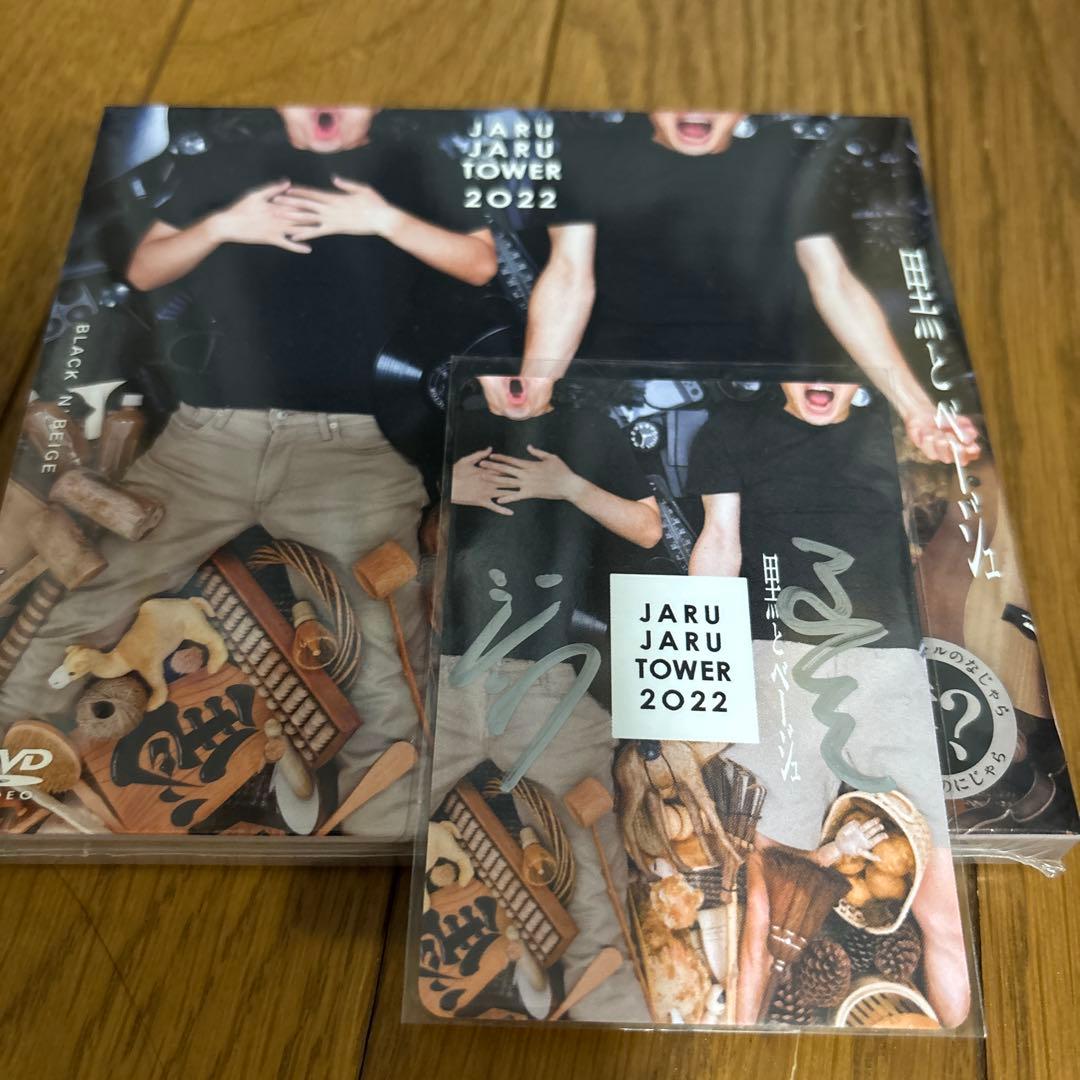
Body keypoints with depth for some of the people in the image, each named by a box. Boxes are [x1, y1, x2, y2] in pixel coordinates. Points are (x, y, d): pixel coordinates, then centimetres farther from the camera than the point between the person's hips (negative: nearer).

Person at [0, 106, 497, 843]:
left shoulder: (404, 173, 17)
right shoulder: (225, 164, 21)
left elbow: (481, 263, 6)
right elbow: (143, 271, 16)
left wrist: (385, 220, -6)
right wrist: (222, 226, -1)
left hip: (348, 445, -2)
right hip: (210, 435, 2)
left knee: (392, 641, -9)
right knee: (85, 594, -2)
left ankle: (386, 826, 3)